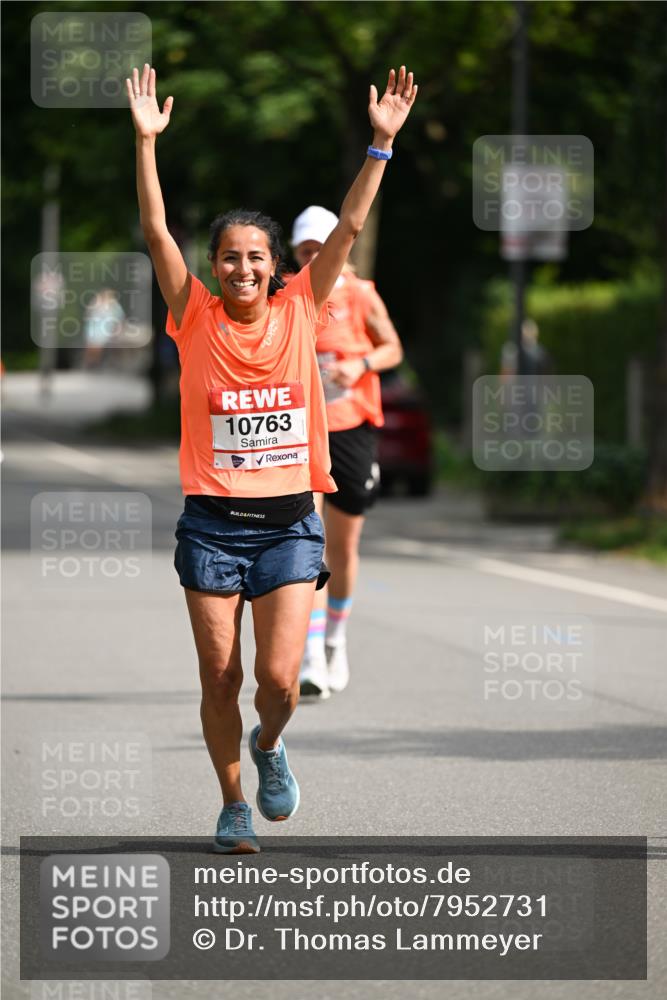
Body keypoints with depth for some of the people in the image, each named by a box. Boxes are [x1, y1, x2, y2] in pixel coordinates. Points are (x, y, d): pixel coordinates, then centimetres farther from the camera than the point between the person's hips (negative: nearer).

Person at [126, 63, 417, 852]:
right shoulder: (196, 319, -1)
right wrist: (146, 141, -16)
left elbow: (349, 228, -1)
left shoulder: (299, 312, 2)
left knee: (280, 679, -8)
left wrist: (381, 142, -7)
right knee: (220, 680, 3)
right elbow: (156, 232, -8)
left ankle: (269, 747, 26)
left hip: (289, 521, 0)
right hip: (212, 523, 0)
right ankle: (233, 805, 22)